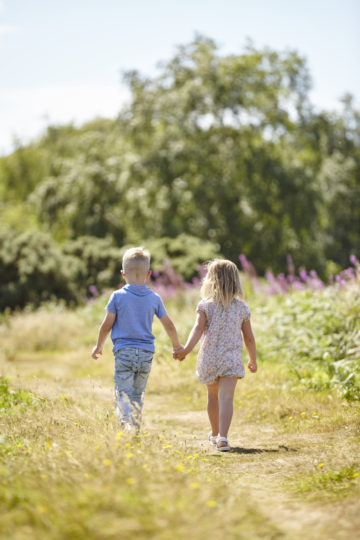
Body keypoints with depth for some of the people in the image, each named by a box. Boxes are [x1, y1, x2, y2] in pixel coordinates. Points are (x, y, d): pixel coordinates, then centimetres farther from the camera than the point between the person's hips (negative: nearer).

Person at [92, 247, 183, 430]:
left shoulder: (118, 296, -5)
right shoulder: (154, 298, 4)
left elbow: (107, 325, -4)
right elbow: (169, 325, 13)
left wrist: (98, 346, 13)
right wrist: (177, 345, 30)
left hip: (124, 352, -3)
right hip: (146, 353, 3)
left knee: (123, 394, -7)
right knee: (137, 395, 16)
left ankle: (128, 424, -30)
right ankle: (135, 430, 16)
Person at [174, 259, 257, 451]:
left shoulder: (205, 305, -3)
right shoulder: (241, 307, 3)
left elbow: (198, 329, -19)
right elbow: (249, 337, 8)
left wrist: (186, 349, -29)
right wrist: (253, 360, 21)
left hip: (208, 358, 1)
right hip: (231, 359, -1)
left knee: (213, 396, 20)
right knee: (226, 398, -11)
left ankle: (215, 433, 38)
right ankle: (222, 436, -28)